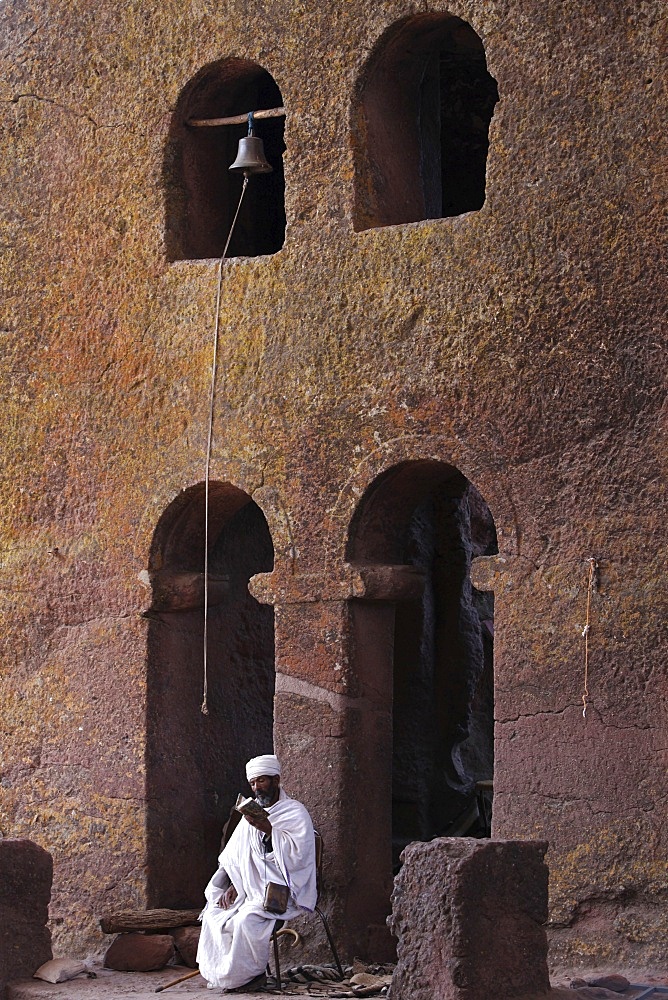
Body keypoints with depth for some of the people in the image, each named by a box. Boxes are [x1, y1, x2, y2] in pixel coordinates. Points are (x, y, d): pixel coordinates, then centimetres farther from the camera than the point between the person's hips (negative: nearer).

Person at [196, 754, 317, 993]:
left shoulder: (295, 813, -5)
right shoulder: (252, 814, 17)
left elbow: (296, 856, -18)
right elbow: (234, 857, 17)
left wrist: (268, 829, -24)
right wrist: (232, 886, 0)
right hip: (252, 890, 7)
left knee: (247, 919, -31)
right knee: (213, 915, -12)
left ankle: (250, 974, -14)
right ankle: (222, 972, -6)